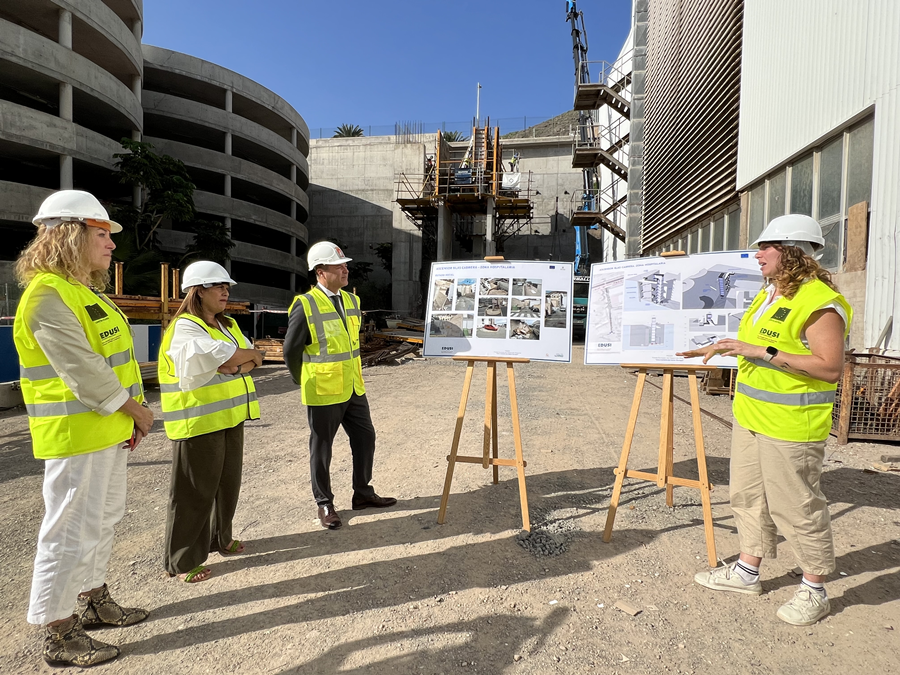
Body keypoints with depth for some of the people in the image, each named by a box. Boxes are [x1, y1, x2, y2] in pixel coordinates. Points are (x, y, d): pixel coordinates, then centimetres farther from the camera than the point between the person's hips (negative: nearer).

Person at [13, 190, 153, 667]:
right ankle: (58, 633, 18)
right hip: (76, 436, -10)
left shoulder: (85, 291, 15)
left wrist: (132, 417, 6)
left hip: (109, 430, 10)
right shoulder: (48, 295, -17)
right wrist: (135, 410, -12)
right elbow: (82, 372, -23)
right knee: (72, 532, 1)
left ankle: (93, 600, 38)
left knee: (102, 520, 21)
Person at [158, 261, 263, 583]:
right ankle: (182, 561, 15)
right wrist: (249, 357, -10)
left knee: (227, 482, 17)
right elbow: (222, 355, -27)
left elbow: (251, 358, 4)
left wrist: (236, 364, -16)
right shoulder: (185, 327, -12)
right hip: (199, 421, -8)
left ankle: (220, 537, 36)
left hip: (230, 417, 8)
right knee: (196, 491, 1)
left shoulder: (227, 325, 15)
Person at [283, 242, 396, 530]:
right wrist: (305, 382, 2)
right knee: (321, 447, 8)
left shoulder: (351, 300, 6)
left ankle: (362, 493, 31)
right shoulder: (305, 305, -16)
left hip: (353, 388, 7)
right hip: (323, 393, -7)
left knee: (365, 438, 13)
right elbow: (291, 350, -8)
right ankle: (324, 503, 25)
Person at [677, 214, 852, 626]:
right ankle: (747, 572, 32)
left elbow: (831, 367, -24)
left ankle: (814, 591, 24)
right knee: (748, 495, 17)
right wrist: (722, 347, 20)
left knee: (796, 506, 3)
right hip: (751, 417, 10)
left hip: (791, 424, -9)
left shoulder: (820, 302, -18)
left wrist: (765, 352, -28)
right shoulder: (769, 294, 12)